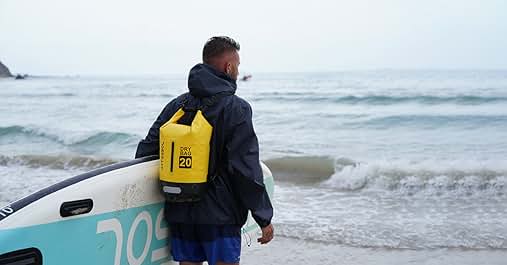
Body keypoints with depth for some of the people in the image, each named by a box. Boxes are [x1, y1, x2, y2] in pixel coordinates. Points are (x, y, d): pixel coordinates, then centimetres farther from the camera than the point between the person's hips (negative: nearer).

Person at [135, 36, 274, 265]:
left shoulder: (177, 105, 8)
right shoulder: (236, 109, -10)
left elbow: (145, 151, 9)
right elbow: (247, 169, -14)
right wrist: (265, 218, -7)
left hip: (179, 213, 6)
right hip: (219, 214, -5)